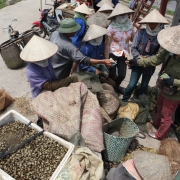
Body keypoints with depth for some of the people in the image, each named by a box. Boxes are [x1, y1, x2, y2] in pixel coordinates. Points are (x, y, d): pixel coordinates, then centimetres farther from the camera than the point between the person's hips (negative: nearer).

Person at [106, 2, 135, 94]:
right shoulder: (112, 27, -17)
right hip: (113, 53, -4)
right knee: (112, 74, 6)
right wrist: (106, 58, -15)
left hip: (124, 54, 4)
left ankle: (116, 86, 41)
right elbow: (107, 44, -14)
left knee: (122, 75, 8)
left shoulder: (130, 24, -5)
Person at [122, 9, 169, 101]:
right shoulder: (140, 33, -13)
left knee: (144, 86, 19)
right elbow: (133, 48, -8)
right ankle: (124, 101, 22)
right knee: (132, 84, -2)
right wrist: (139, 58, -21)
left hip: (150, 66, 1)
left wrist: (148, 58, -21)